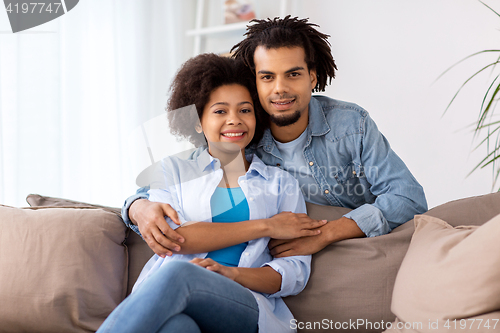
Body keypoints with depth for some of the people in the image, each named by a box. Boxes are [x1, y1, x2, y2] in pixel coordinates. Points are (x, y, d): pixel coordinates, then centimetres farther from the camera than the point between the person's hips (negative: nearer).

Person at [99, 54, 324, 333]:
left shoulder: (282, 183, 24)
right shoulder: (172, 170, 23)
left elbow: (295, 274, 11)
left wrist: (231, 273, -11)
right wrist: (265, 227, 1)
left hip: (247, 306, 0)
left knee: (176, 274, -38)